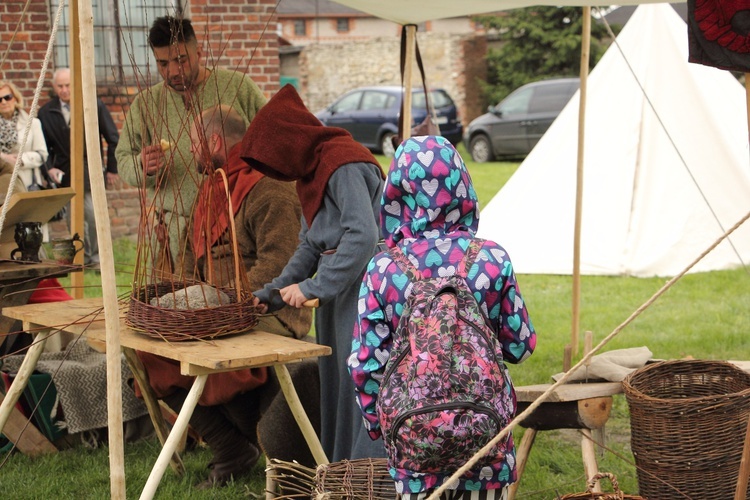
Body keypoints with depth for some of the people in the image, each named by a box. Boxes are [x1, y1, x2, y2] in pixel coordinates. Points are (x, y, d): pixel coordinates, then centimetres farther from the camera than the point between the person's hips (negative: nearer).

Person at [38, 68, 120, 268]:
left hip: (91, 170, -3)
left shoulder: (94, 105, 0)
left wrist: (112, 168, 3)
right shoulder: (46, 112, 5)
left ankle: (96, 256, 3)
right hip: (64, 174, 3)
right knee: (74, 219, 5)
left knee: (93, 214, -12)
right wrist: (49, 167, -5)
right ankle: (82, 257, 18)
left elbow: (112, 138, 4)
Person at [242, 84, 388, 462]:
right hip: (335, 289, 10)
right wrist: (272, 293, 9)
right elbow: (309, 246, 16)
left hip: (361, 288, -10)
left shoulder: (345, 165, -18)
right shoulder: (313, 169, 13)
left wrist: (313, 286, -22)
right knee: (334, 383, 14)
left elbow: (363, 235, -27)